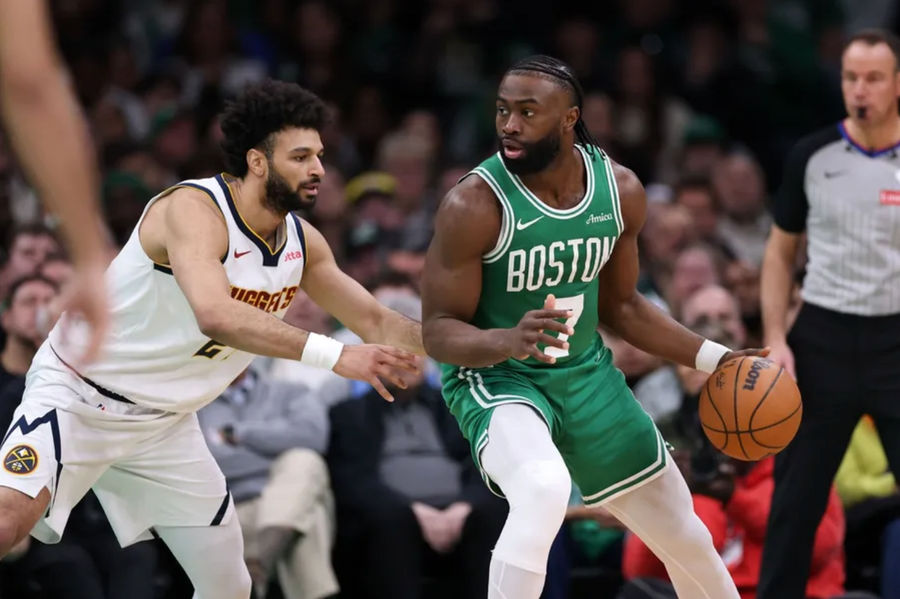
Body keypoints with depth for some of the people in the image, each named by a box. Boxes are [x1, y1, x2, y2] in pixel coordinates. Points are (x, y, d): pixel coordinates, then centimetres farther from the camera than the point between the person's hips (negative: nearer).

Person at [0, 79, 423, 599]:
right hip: (80, 396, -8)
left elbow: (378, 323, 12)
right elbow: (216, 316, -43)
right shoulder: (195, 209, -26)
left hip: (167, 421, 8)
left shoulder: (303, 244, -1)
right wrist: (333, 355, -47)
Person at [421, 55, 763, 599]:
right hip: (495, 377, -5)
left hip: (585, 374, 5)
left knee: (685, 537, 12)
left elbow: (620, 306, 9)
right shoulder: (474, 205, -22)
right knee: (544, 490, -38)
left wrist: (715, 360, 3)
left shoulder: (620, 190, -7)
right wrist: (511, 340, -38)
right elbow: (438, 330, -18)